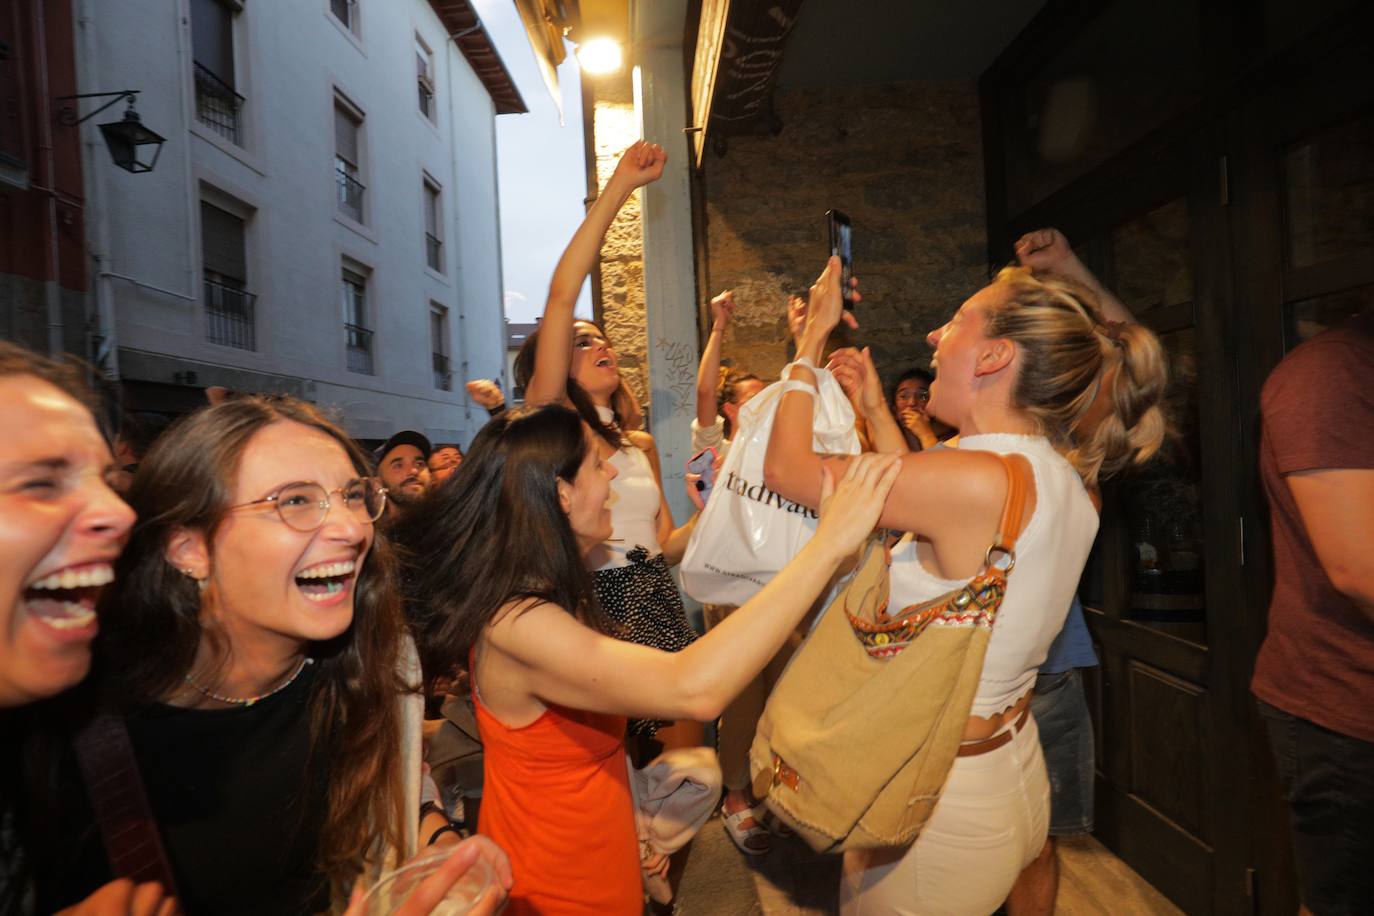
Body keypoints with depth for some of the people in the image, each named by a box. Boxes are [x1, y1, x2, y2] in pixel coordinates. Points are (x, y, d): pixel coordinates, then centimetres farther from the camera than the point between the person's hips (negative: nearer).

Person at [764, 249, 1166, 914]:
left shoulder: (980, 480, -29)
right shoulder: (1066, 482, -2)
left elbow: (786, 468, -21)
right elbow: (936, 527, 12)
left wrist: (812, 339, -7)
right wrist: (876, 411, 14)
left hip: (943, 802, -8)